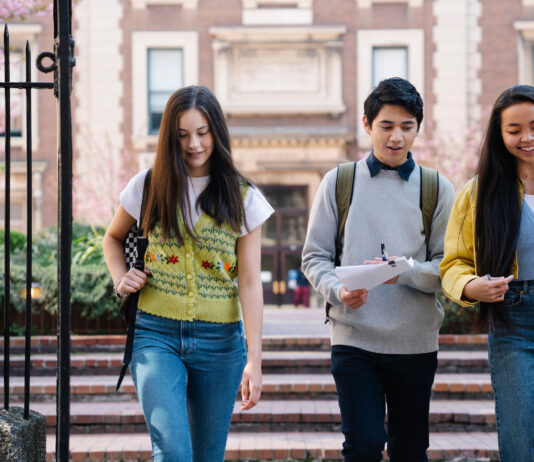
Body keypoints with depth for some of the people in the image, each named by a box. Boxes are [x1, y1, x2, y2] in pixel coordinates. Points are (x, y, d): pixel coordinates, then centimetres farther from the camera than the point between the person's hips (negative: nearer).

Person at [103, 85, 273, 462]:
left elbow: (250, 284, -2)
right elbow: (113, 238, 23)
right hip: (157, 335, -1)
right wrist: (120, 277, 1)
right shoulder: (148, 187, 3)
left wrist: (255, 360, -9)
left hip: (219, 341, 1)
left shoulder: (243, 198, 2)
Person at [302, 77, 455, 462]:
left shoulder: (436, 189, 6)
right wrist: (337, 290, -15)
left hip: (416, 341, 1)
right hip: (354, 339, -1)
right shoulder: (338, 182, 5)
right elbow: (315, 257, 5)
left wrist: (405, 272, -17)